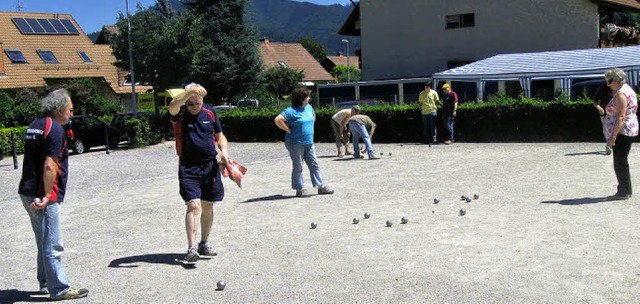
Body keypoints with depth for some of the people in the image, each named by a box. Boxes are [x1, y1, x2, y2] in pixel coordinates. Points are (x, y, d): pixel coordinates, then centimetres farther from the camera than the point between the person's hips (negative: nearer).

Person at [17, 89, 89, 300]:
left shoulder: (34, 126, 16)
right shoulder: (55, 129, -14)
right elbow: (49, 166, -22)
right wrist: (47, 196, -20)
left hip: (28, 192, 10)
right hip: (43, 195, -10)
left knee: (45, 243, 19)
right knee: (52, 246, -4)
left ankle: (46, 283, 29)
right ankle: (59, 289, 2)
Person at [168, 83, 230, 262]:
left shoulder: (210, 113, 7)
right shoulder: (180, 115, -5)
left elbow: (219, 135, 17)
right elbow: (172, 106, -29)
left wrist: (224, 151, -2)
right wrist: (191, 91, -38)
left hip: (210, 166, 4)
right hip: (189, 167, -4)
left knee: (208, 207, 12)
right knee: (193, 205, -17)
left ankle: (204, 244, 28)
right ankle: (191, 248, -18)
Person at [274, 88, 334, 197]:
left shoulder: (309, 107, 10)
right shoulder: (291, 111, -14)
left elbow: (313, 116, 33)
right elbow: (277, 120, -25)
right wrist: (289, 130, -18)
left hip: (309, 143, 8)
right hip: (295, 143, -7)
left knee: (314, 165, 8)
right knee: (298, 167, 2)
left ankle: (321, 187, 14)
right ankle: (299, 189, 11)